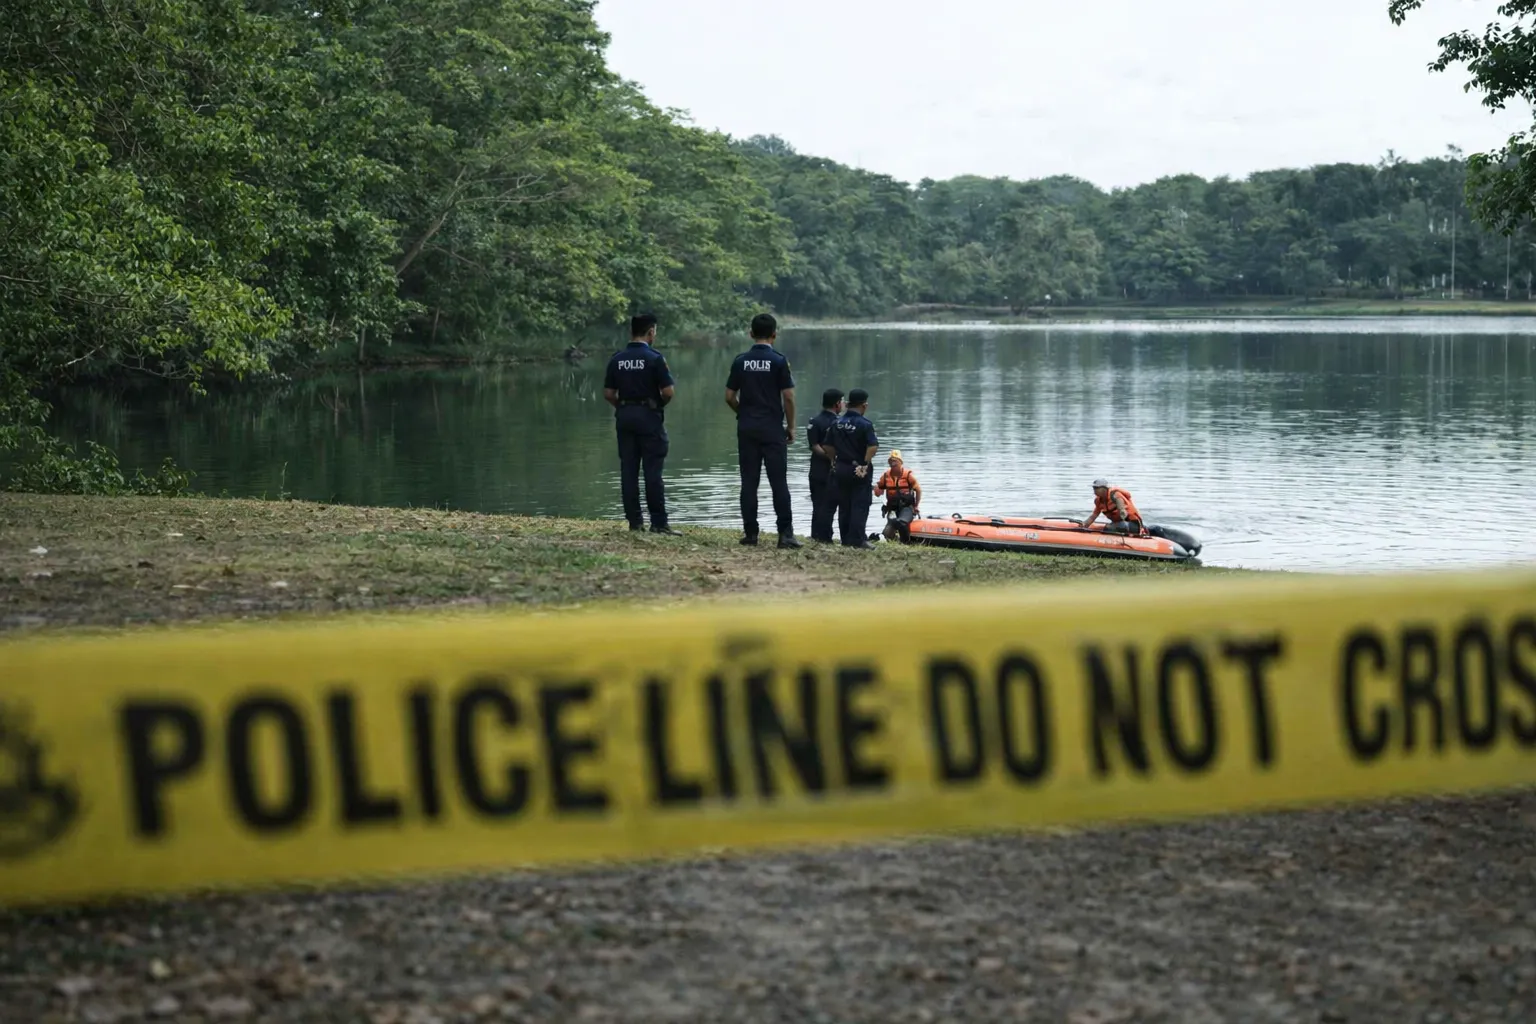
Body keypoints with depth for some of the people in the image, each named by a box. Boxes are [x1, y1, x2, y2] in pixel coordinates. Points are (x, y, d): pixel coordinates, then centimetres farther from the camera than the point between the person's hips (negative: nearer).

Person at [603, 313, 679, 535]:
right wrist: (660, 403, 5)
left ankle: (634, 521, 9)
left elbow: (608, 393, 5)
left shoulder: (617, 359, 5)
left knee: (628, 471, 7)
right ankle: (659, 523, -5)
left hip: (624, 416, 5)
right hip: (649, 416, -5)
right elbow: (668, 391, -14)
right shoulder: (654, 358, -11)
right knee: (652, 471, -4)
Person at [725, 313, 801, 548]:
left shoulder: (741, 361, 3)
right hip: (772, 428, -3)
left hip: (746, 428, 3)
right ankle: (785, 534, -6)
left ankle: (750, 532, 6)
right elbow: (788, 397, -9)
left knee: (749, 482, 6)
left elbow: (729, 397, 5)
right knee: (779, 482, -2)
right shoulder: (778, 361, -7)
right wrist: (791, 426, 2)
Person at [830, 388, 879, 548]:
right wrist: (866, 462, -12)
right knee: (860, 505, -2)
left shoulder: (837, 423, 4)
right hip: (859, 469, -5)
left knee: (844, 505, 11)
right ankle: (857, 539, -6)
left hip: (841, 468, 5)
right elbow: (873, 446, -23)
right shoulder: (864, 424, -13)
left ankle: (845, 539, 13)